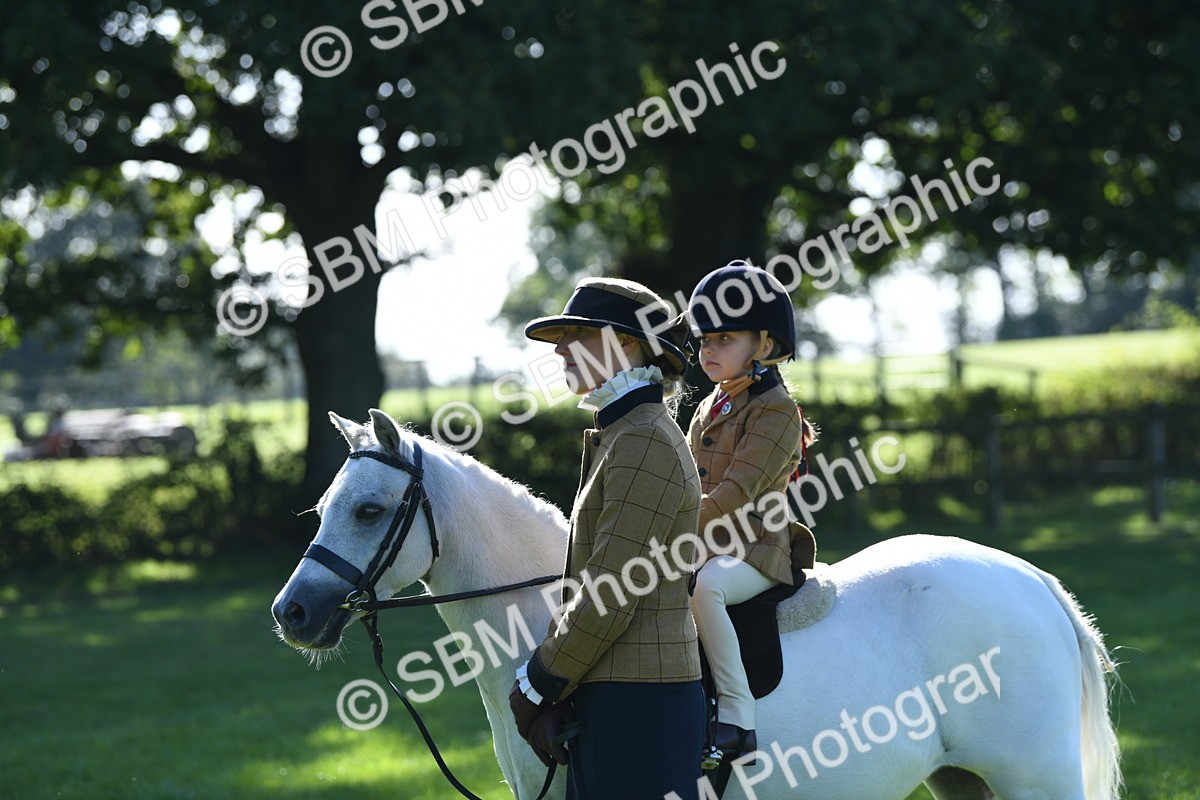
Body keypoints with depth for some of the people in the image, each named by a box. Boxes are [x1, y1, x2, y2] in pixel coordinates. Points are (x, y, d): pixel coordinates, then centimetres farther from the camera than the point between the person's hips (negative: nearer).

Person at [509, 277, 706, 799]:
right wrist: (551, 693, 8)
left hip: (637, 706, -10)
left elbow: (609, 599, -19)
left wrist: (536, 687, -10)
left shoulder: (643, 442, -15)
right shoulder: (620, 435, 17)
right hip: (609, 697, 10)